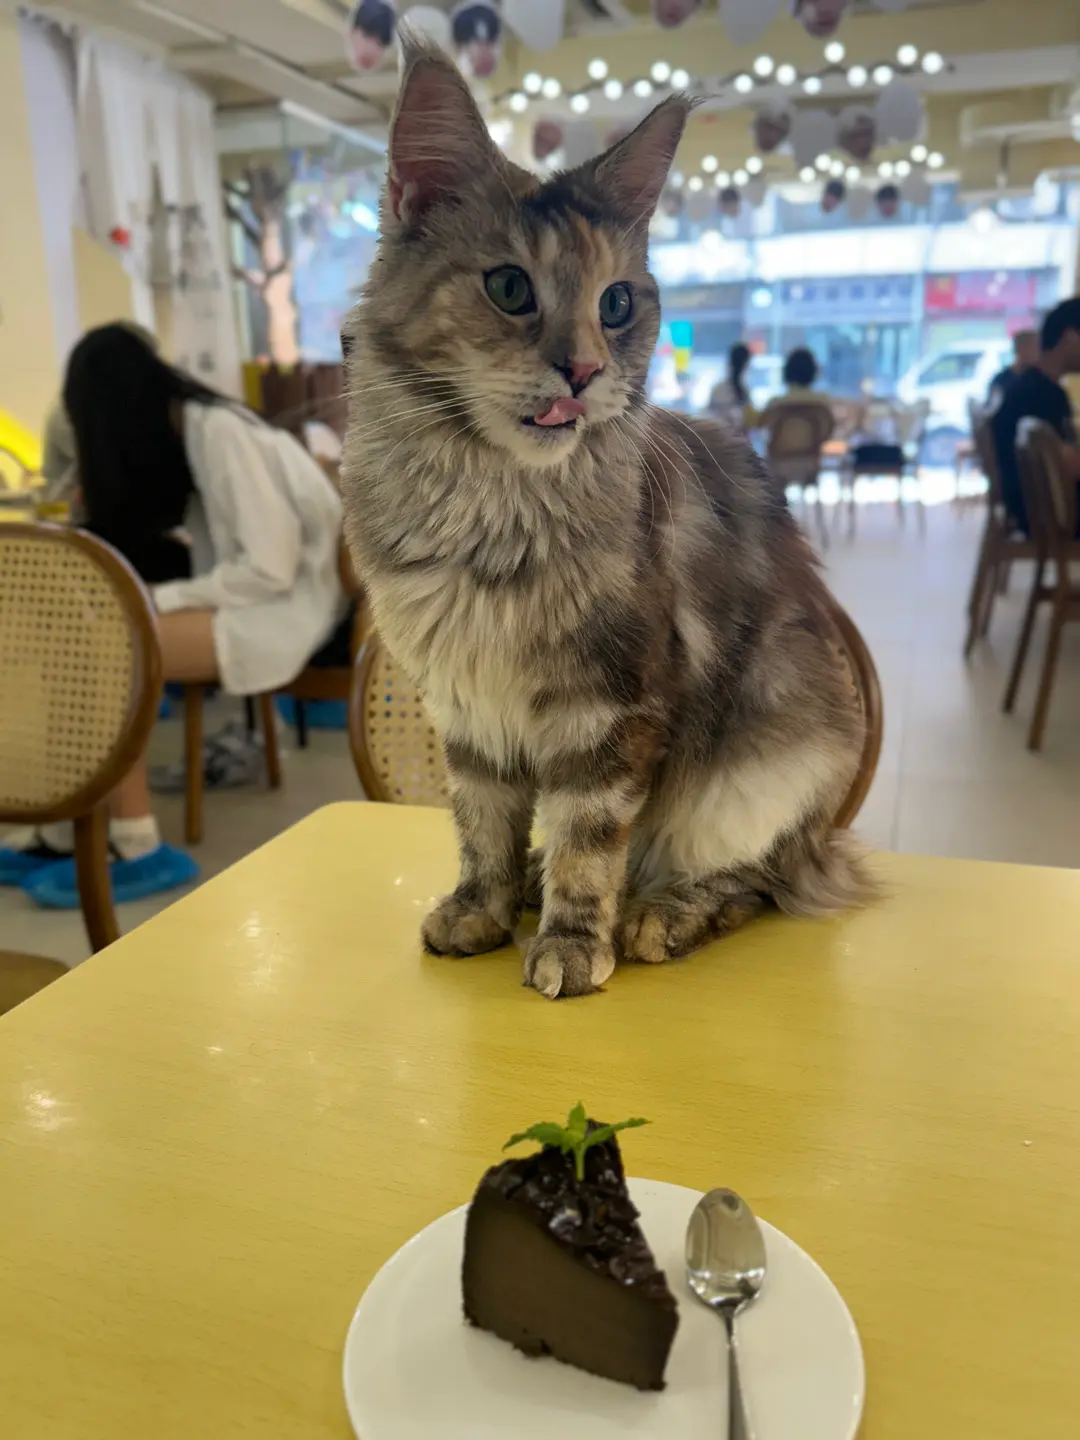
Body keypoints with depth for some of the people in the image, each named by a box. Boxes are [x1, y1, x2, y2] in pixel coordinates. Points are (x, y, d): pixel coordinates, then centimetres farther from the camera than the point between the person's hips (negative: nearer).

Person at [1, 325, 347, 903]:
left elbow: (270, 567, -22)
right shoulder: (187, 426, 10)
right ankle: (66, 829, -3)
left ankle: (139, 851, -14)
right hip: (249, 588, 9)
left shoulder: (218, 431, -18)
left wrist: (163, 598, -17)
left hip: (288, 602, -9)